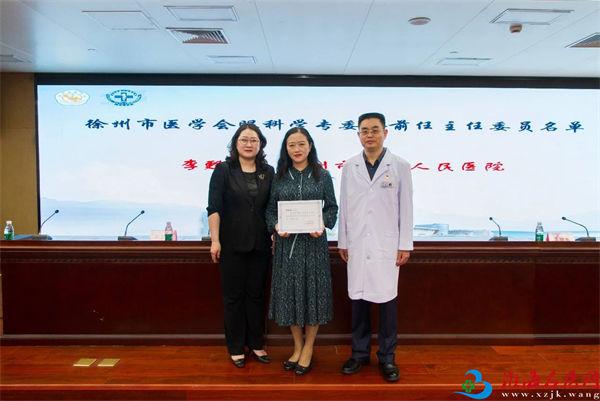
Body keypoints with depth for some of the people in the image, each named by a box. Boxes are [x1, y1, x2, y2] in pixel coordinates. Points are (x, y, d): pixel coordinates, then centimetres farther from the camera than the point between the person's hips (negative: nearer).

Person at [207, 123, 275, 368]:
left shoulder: (268, 172, 6)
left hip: (260, 244, 3)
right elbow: (214, 208, -6)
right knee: (233, 295, 7)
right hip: (232, 244, -3)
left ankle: (256, 343, 27)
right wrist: (215, 240, -12)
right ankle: (236, 348, 21)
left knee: (256, 294, 12)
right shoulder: (223, 170, -3)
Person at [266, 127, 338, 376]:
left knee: (312, 291, 5)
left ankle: (308, 350, 23)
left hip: (313, 242, -1)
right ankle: (297, 347, 27)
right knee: (289, 292, 8)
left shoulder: (322, 176, 2)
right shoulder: (279, 177, 5)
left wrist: (323, 225, -14)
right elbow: (270, 209, 7)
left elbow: (332, 208, 4)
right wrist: (276, 225, -12)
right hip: (286, 242, 2)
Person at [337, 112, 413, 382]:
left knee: (386, 300, 4)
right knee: (358, 299, 9)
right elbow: (344, 206, 6)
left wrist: (405, 245, -2)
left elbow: (406, 208, 0)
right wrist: (342, 241, 6)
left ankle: (387, 357, 21)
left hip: (387, 245, -2)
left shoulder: (400, 166, -1)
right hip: (357, 245, 2)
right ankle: (360, 353, 26)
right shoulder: (349, 167, 4)